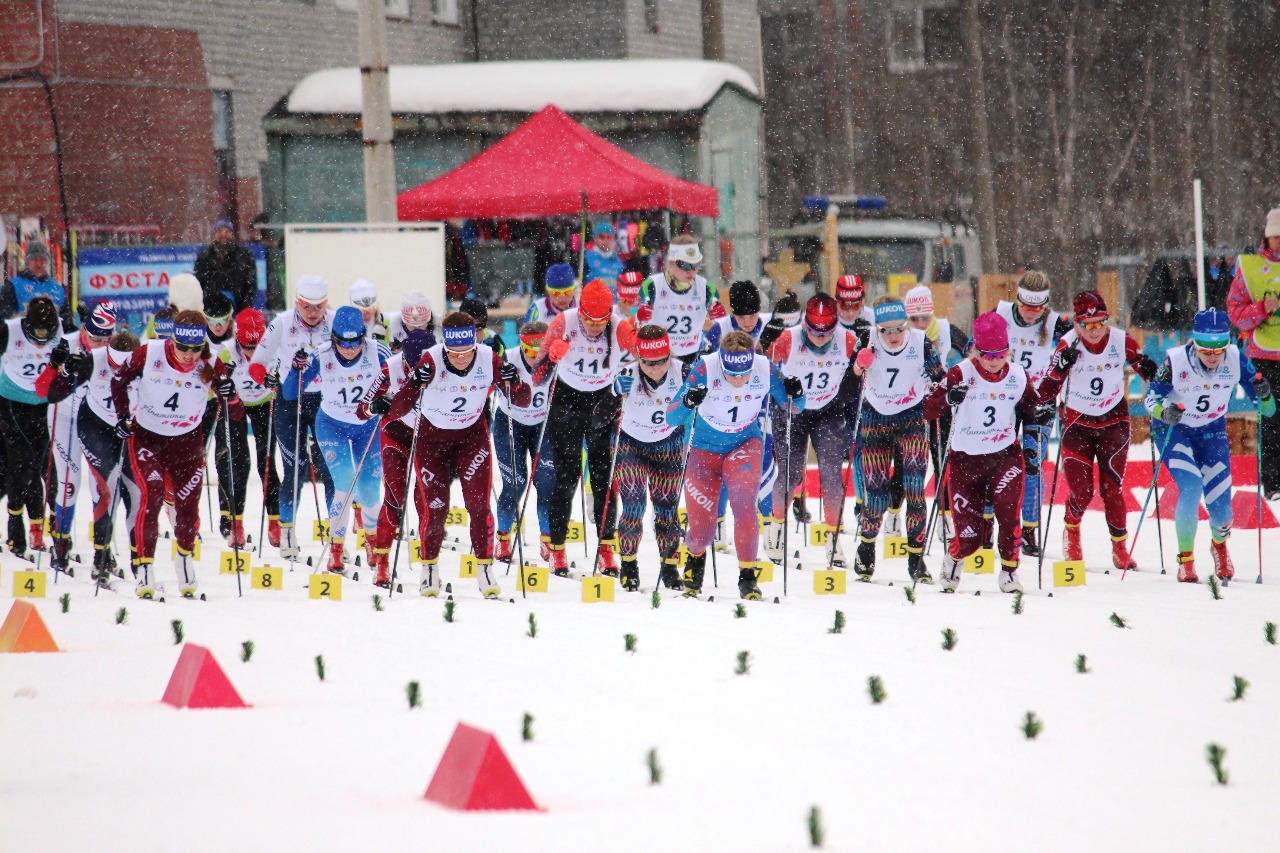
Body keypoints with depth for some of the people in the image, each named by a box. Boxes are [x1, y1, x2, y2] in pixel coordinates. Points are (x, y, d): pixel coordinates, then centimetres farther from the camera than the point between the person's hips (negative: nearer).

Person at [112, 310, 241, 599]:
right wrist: (122, 417, -7)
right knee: (151, 496, -21)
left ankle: (184, 560, 33)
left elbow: (236, 413, -13)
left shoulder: (210, 366, -17)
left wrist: (230, 396, -33)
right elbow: (119, 381, 1)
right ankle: (144, 571, -18)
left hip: (187, 442, 2)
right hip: (146, 437, -2)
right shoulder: (148, 355, -20)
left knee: (188, 508, 3)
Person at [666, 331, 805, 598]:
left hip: (745, 445, 1)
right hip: (705, 448, -1)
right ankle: (695, 555, 38)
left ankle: (747, 575, -16)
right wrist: (687, 403, -47)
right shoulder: (705, 370, -26)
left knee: (743, 499, -29)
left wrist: (795, 394, -26)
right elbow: (672, 418, -26)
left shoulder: (766, 370, -20)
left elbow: (792, 407, -2)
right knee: (702, 533, 0)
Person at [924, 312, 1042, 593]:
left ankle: (1009, 571, -10)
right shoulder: (961, 374, -11)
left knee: (1007, 506, -28)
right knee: (970, 536, -4)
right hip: (965, 460, -2)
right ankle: (953, 560, 33)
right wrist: (948, 397, -39)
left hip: (1005, 456, 2)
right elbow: (929, 411, -18)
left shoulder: (1017, 376, -1)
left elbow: (1030, 407, 18)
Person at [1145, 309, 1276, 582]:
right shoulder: (1175, 362, -26)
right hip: (1173, 430, -2)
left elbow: (1267, 408, -12)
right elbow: (1151, 397, -16)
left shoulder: (1236, 360, -19)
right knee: (1191, 488, -25)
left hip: (1211, 431, 2)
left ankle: (1219, 543, 35)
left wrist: (1264, 396, -36)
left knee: (1220, 506, -2)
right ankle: (1185, 560, -7)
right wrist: (1164, 411, -38)